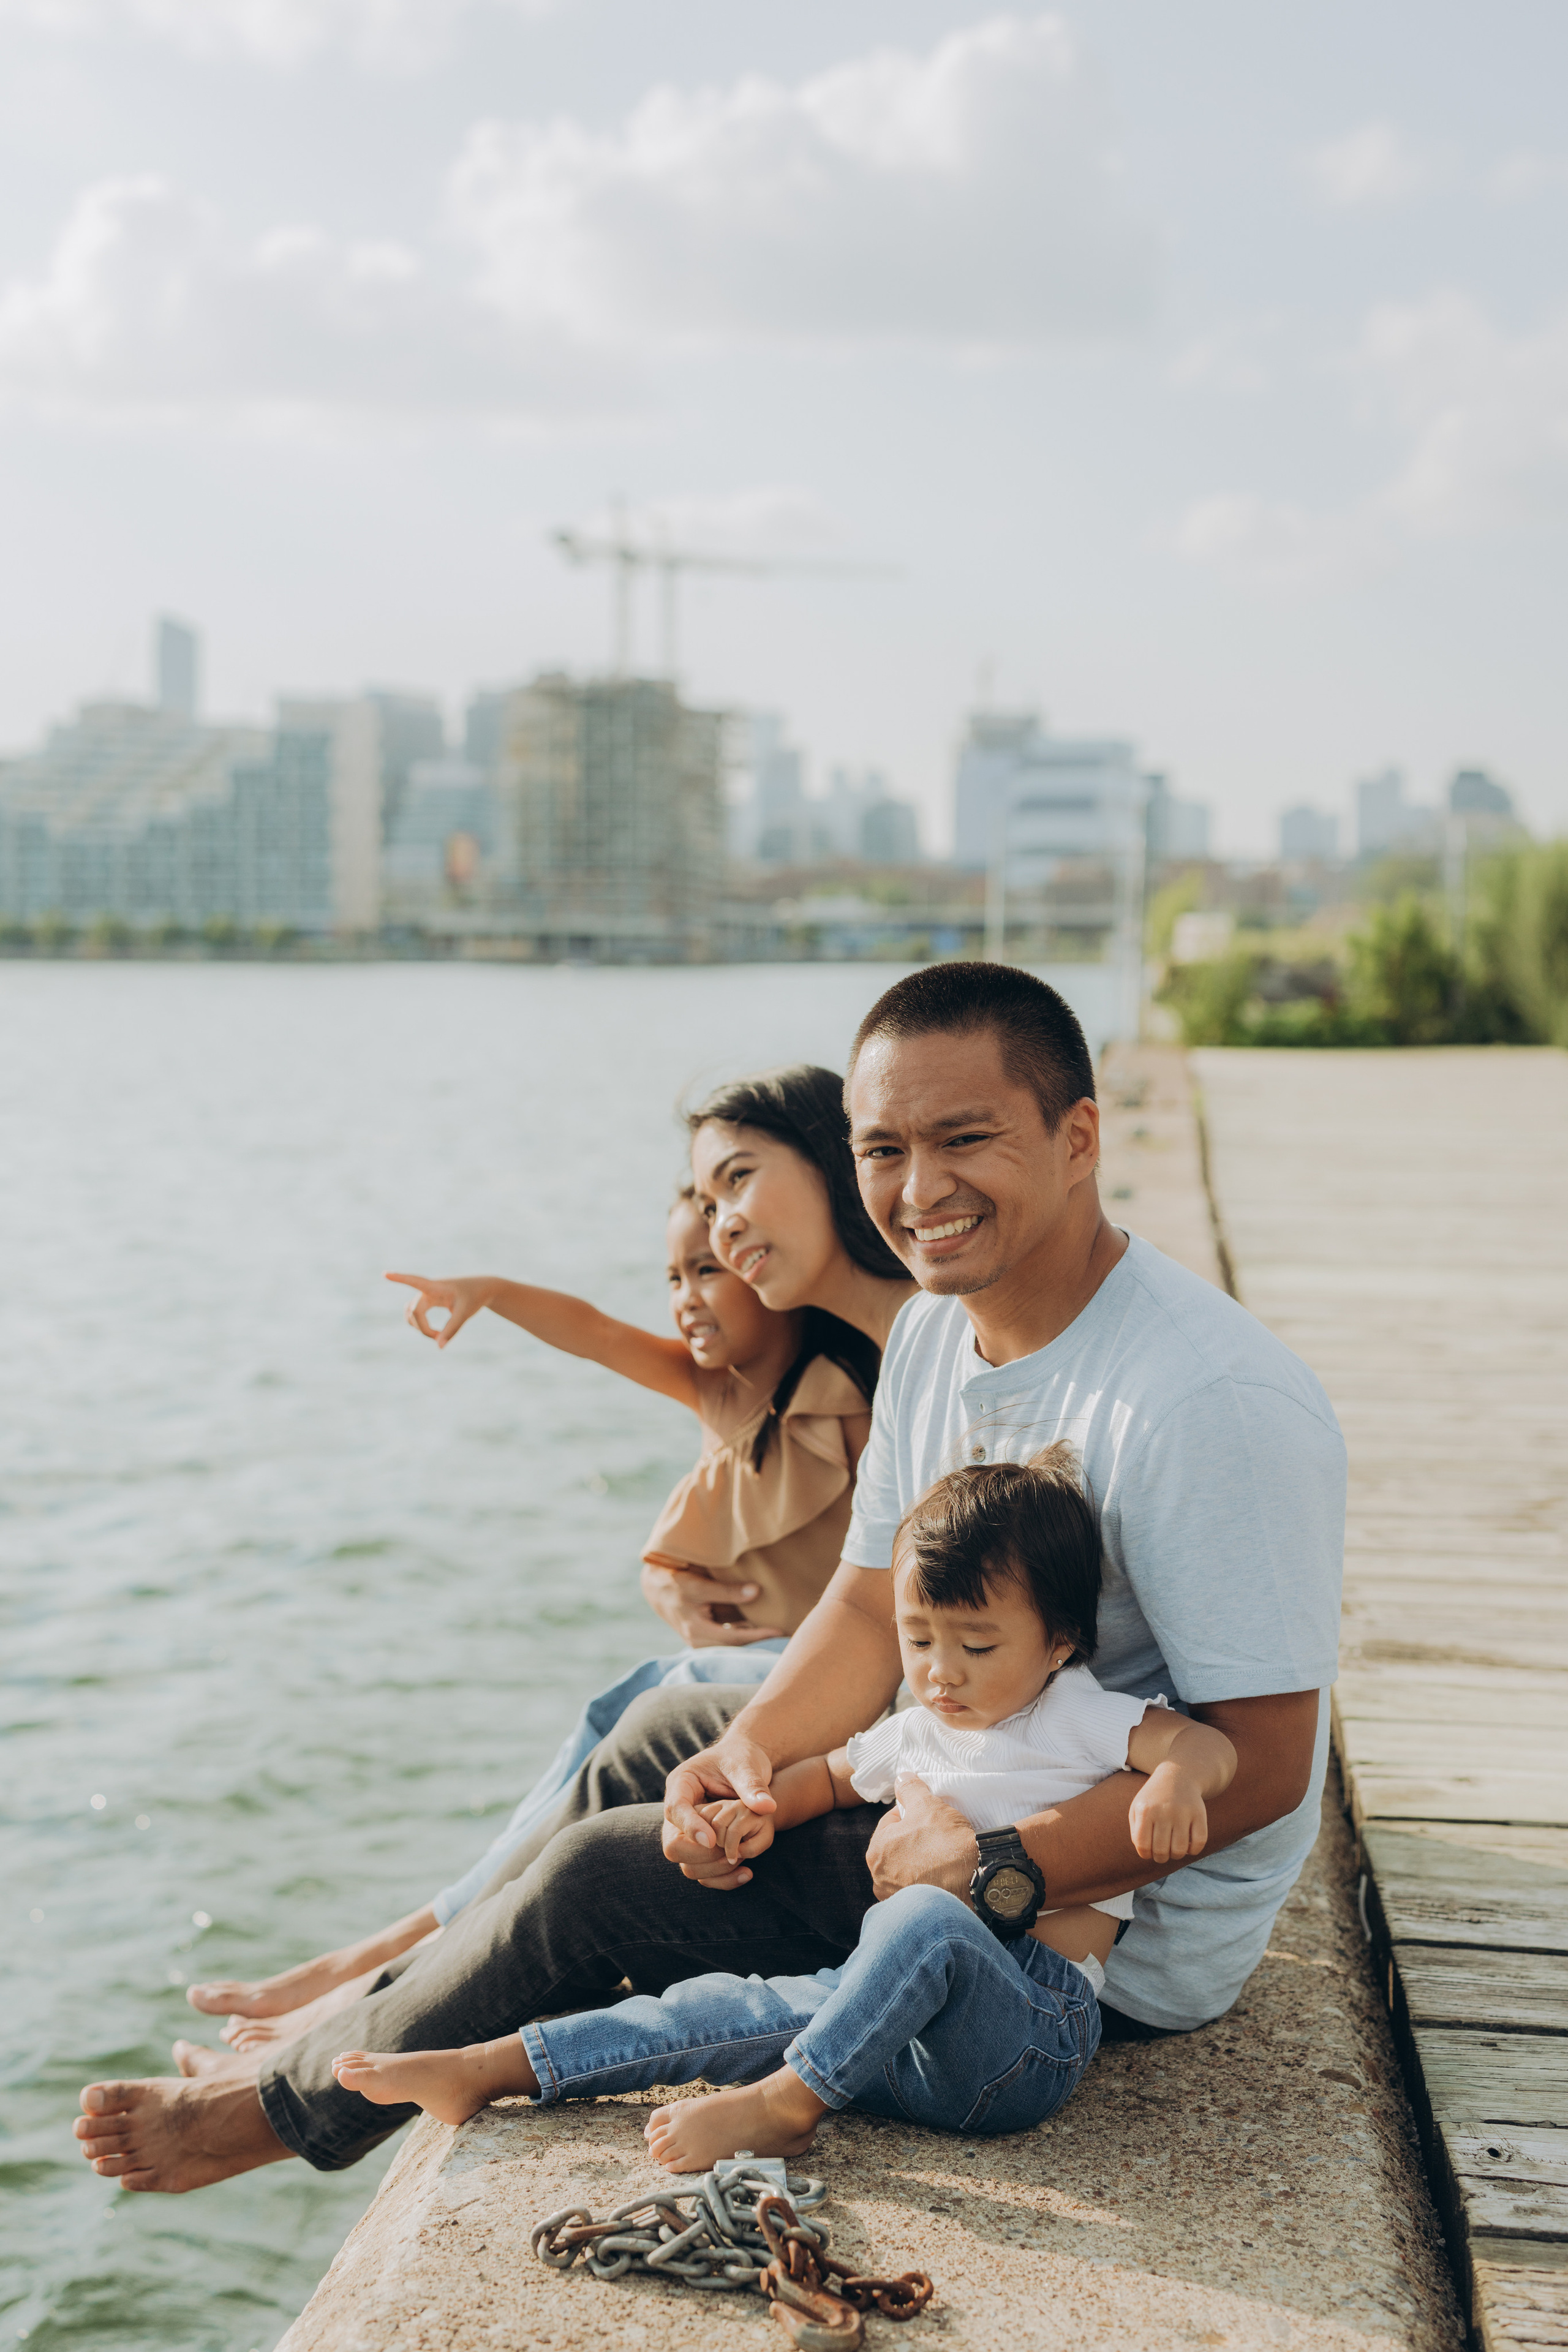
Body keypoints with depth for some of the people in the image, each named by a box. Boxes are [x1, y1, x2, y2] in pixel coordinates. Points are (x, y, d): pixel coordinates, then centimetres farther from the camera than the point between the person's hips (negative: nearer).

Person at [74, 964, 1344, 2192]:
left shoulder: (1211, 1403, -30)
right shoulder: (934, 1334, -1)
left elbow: (1263, 1762, -29)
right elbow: (876, 1606, 5)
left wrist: (992, 1862, -30)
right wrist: (755, 1748, -13)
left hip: (1129, 1930, -9)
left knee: (606, 1881, -8)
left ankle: (301, 2105, 15)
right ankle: (386, 2006, 33)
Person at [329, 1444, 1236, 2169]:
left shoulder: (1076, 1719, -4)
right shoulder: (920, 1734, 16)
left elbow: (1210, 1743, -14)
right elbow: (833, 1774, 32)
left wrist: (1177, 1779, -37)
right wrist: (765, 1809, 12)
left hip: (1031, 2038, -7)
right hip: (909, 2030, 7)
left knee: (923, 1918, -36)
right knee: (733, 2008, -5)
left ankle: (784, 2105, -29)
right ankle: (491, 2069, -3)